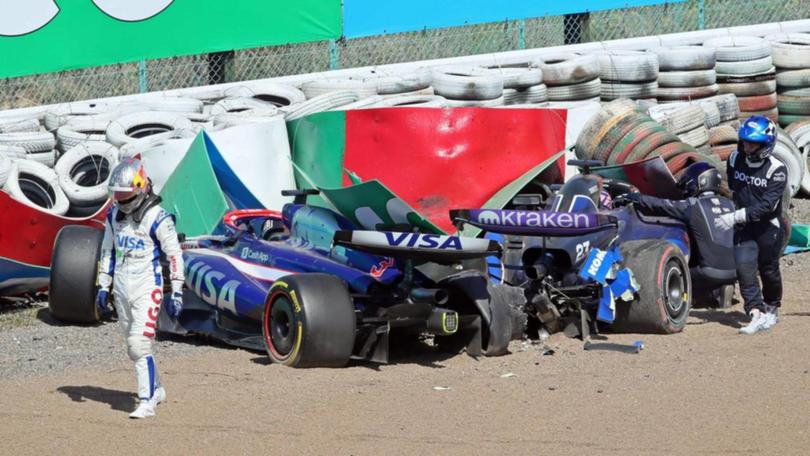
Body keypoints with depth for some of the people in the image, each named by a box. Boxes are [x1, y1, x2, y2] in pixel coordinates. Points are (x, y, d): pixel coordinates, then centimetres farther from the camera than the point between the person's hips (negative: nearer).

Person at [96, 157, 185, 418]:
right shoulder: (114, 215, 8)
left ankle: (147, 402, -11)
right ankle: (156, 390, 30)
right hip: (121, 287, 7)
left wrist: (176, 294, -10)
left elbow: (174, 255, -10)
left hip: (147, 288, -7)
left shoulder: (157, 218, -13)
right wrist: (103, 287, 14)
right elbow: (108, 252, 18)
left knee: (139, 345, -15)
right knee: (133, 345, 14)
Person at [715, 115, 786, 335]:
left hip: (769, 226, -3)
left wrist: (736, 217, -32)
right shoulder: (734, 160, -4)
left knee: (768, 271, 10)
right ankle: (757, 314, -17)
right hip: (744, 226, 3)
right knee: (744, 267, -14)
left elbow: (767, 205, -26)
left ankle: (772, 308, 34)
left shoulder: (776, 170, -19)